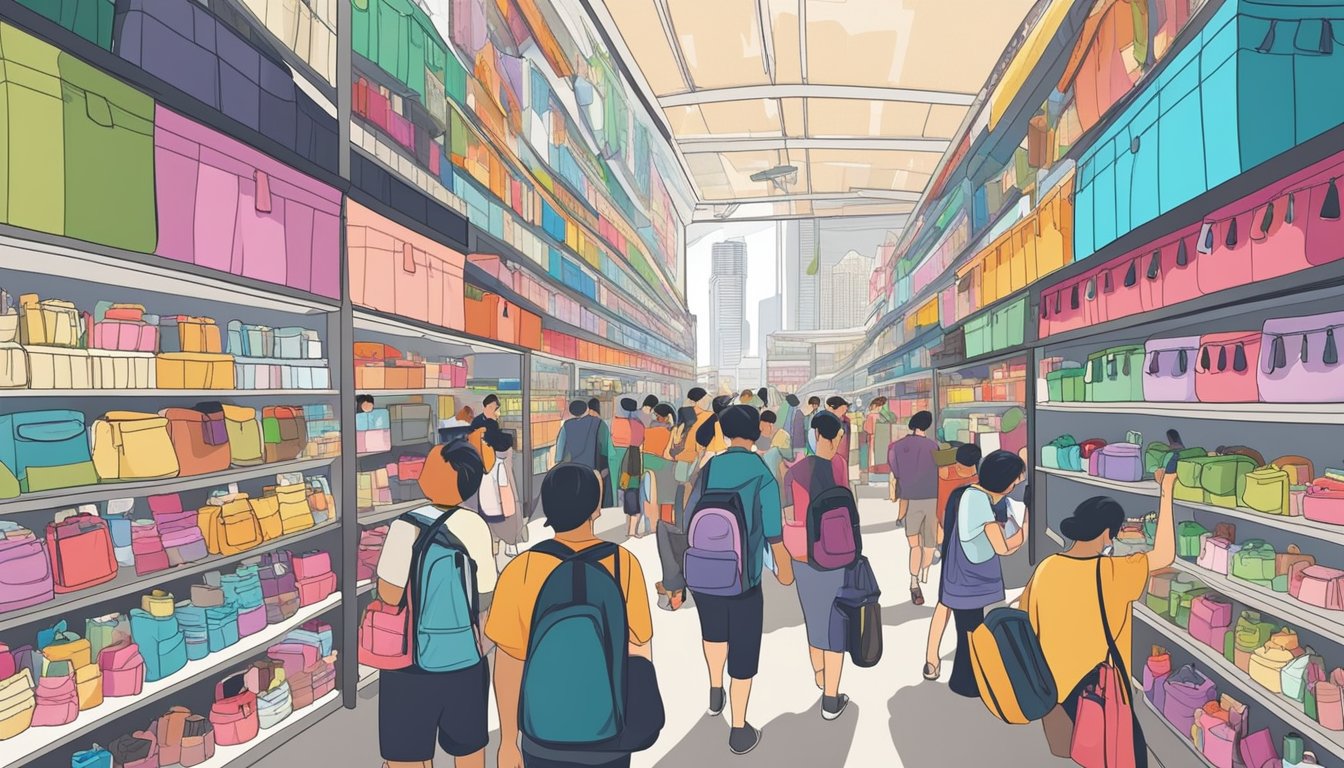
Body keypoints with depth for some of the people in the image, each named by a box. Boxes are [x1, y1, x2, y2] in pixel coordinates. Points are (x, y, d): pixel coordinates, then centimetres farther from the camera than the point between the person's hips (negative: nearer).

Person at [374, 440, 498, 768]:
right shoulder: (477, 526, -7)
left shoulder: (407, 526, -20)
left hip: (412, 662, -4)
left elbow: (390, 595, -15)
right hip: (468, 658, 4)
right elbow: (485, 599, 0)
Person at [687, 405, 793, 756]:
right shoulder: (764, 477, -12)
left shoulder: (708, 469, -3)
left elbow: (691, 519, 4)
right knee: (743, 649, 10)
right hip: (743, 576, -4)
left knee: (714, 630, 30)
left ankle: (715, 692, 43)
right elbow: (774, 536, -8)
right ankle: (739, 730, 20)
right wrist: (784, 568, 11)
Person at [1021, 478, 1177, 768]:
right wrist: (1166, 493, -9)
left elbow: (1028, 625, 1)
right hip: (1096, 687, -5)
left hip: (1058, 681, 6)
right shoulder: (1109, 572, -22)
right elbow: (1164, 556, -13)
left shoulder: (1046, 568, -7)